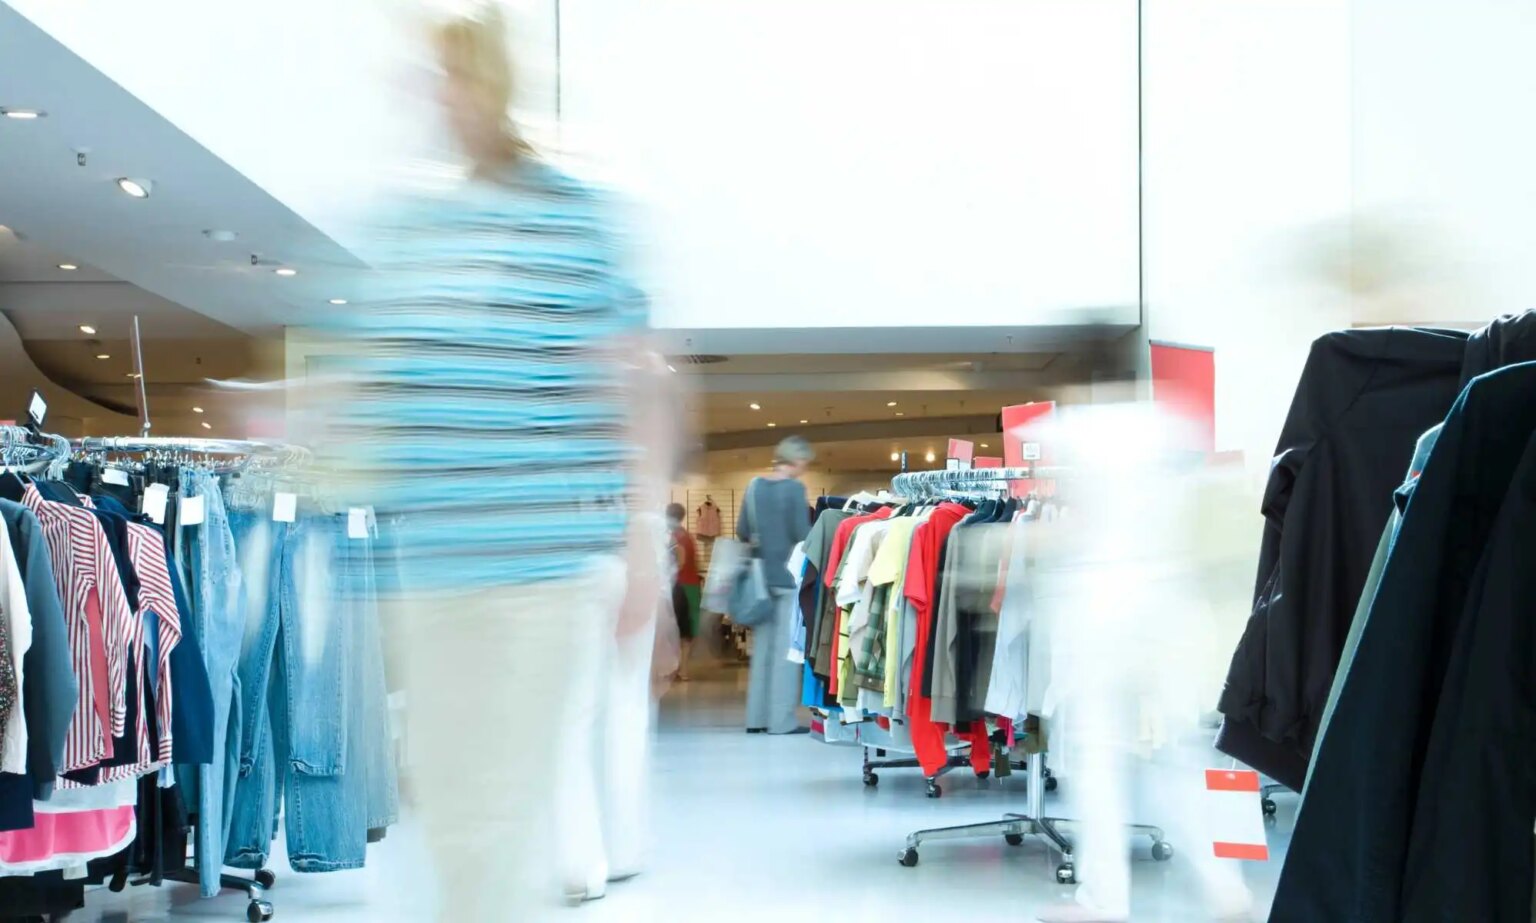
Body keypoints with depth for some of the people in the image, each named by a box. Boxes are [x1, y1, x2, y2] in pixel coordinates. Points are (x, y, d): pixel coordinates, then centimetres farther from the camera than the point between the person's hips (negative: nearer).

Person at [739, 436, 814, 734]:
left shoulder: (754, 486, 7)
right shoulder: (795, 488, -11)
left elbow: (742, 532, 11)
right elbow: (803, 535, -15)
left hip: (763, 576, 6)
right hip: (790, 576, -6)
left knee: (763, 646, 12)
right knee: (787, 648, -1)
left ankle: (757, 717, 15)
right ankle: (782, 719, 0)